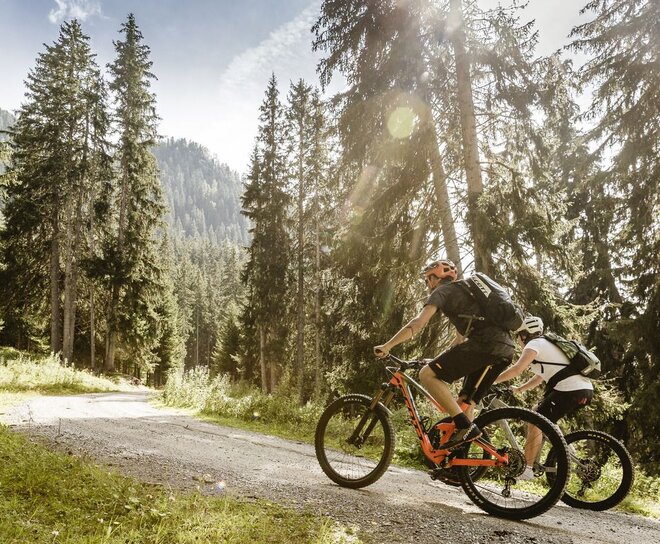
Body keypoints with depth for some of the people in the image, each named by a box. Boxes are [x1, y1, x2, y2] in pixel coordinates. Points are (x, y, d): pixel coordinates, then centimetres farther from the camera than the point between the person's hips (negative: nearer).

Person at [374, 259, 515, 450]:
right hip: (505, 349, 9)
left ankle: (465, 427, -15)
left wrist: (387, 346, -7)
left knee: (427, 374, -9)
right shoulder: (462, 293, 35)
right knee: (466, 401, 16)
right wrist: (439, 362, 46)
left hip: (485, 343, -9)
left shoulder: (442, 291, 8)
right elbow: (460, 339, 41)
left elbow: (418, 322, -7)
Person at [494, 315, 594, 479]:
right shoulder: (545, 344, 25)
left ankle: (526, 469, -2)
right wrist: (519, 389, 28)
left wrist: (491, 380, -12)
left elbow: (517, 369, -18)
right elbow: (540, 377, 31)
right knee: (537, 414, 22)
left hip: (571, 391, -9)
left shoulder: (534, 344, -4)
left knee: (535, 423, -4)